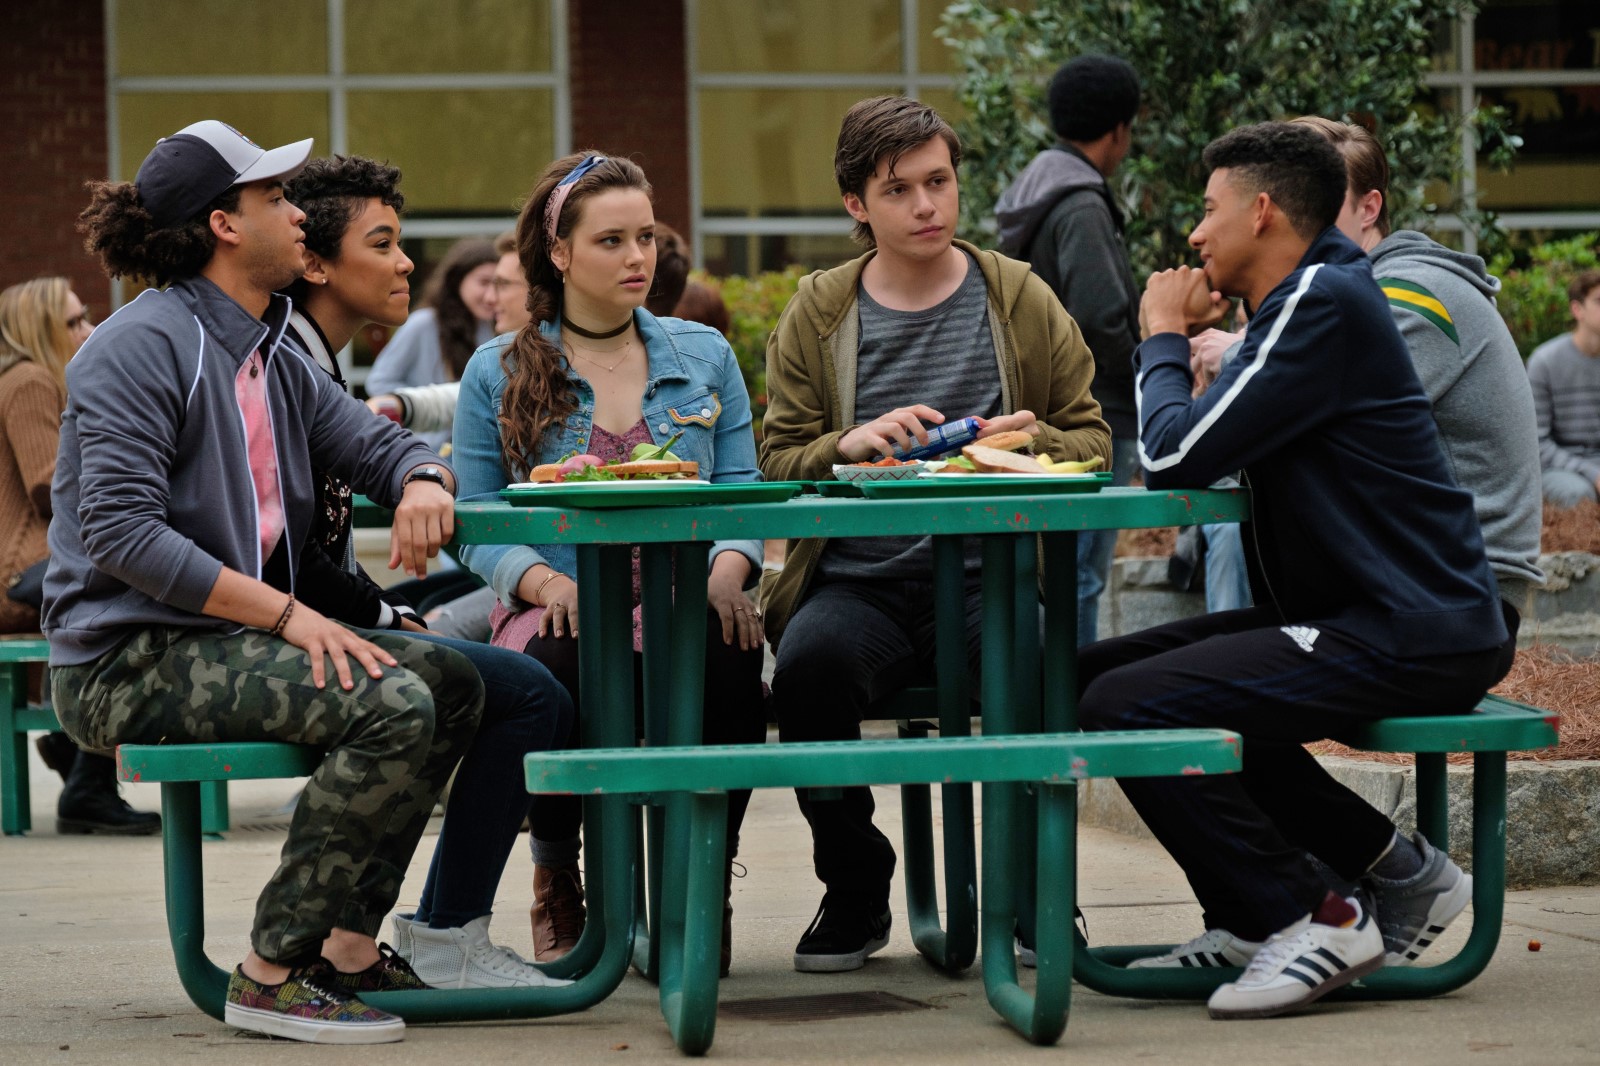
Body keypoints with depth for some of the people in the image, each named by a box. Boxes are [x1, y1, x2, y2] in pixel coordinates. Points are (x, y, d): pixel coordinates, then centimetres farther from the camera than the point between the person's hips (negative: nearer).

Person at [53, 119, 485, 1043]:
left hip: (223, 642, 10)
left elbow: (373, 442, 20)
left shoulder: (275, 359, 16)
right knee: (391, 706, -25)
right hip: (126, 662, -10)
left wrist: (423, 482, -8)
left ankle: (349, 947, 1)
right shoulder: (144, 345, -13)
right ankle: (272, 975, -20)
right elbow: (120, 533, -22)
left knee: (451, 680, 3)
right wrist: (288, 616, -24)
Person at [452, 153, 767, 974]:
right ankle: (555, 877, -11)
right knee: (563, 662, -39)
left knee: (729, 657, -36)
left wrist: (726, 570, -11)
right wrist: (547, 583, -16)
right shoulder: (497, 374, 10)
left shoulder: (705, 357, 17)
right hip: (557, 610, -1)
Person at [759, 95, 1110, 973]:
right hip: (856, 580, 1)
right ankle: (854, 894, -9)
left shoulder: (1022, 301, 12)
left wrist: (1036, 441, -10)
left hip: (990, 578, 0)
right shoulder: (817, 315, 13)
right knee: (810, 662, -33)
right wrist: (849, 444, -14)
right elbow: (778, 462, 7)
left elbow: (1093, 440, 13)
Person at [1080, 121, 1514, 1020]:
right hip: (1360, 617, 11)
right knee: (1106, 672, 13)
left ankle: (1309, 920, -9)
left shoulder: (1326, 303, -14)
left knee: (1125, 707, -20)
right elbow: (1196, 454, 21)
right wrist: (1186, 340, 9)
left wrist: (1165, 338, -1)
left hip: (1407, 640, -11)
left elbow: (1177, 457, -18)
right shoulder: (1308, 299, 18)